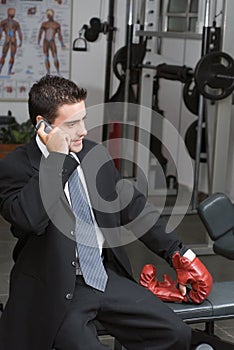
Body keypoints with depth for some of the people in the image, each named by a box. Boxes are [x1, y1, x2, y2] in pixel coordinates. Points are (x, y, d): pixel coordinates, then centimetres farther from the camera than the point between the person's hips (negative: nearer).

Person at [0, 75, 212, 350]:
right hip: (55, 292, -5)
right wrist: (56, 157, -23)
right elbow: (28, 219, -29)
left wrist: (179, 254, 10)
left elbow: (134, 208, 15)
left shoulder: (95, 154, 7)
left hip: (107, 276, 6)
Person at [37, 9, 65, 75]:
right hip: (45, 42, 2)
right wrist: (38, 42, -10)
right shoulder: (44, 24, 7)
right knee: (46, 58, -1)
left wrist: (62, 44, -12)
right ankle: (48, 73, 3)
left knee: (55, 58, -12)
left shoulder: (57, 24, 5)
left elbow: (59, 35, -1)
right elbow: (40, 33, 2)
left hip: (52, 42, -2)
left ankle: (58, 73, -6)